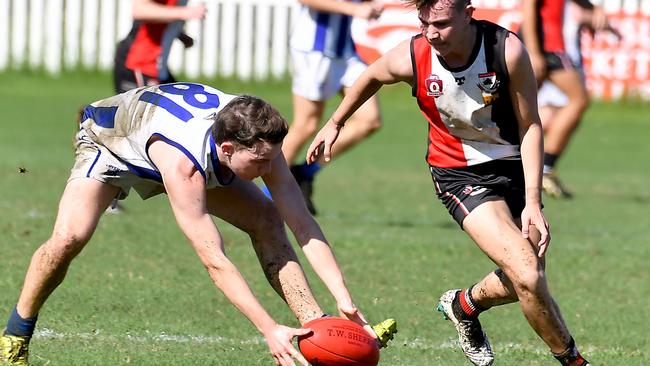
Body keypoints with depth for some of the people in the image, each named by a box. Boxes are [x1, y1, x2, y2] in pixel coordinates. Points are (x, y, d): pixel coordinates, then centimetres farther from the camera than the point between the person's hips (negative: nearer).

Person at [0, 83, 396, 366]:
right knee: (69, 237, -29)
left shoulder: (259, 141, -31)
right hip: (109, 143, -6)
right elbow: (215, 261, -48)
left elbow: (304, 225, -28)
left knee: (267, 220, -8)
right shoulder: (182, 164, -48)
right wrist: (270, 330, -52)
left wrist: (345, 300, -38)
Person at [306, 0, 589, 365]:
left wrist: (533, 203, -18)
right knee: (527, 276, -19)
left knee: (526, 280, 7)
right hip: (460, 173, -2)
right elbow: (371, 77, 6)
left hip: (514, 165, 2)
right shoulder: (410, 58, -20)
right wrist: (335, 123, 20)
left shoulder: (508, 50, -23)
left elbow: (530, 127, -13)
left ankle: (466, 304, 39)